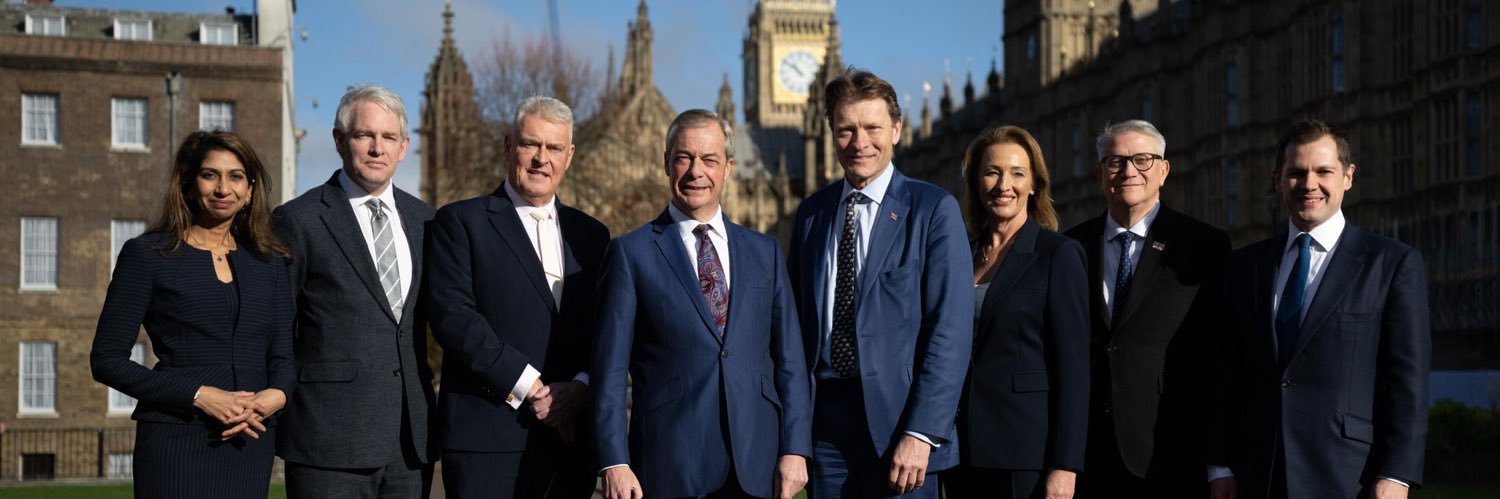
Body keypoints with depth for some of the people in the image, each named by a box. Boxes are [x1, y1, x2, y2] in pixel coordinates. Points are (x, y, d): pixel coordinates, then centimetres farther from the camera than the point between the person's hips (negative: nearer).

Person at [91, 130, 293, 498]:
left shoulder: (269, 261, 12)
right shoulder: (147, 254, 1)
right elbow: (107, 360, -3)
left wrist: (277, 395, -9)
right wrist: (198, 396, -13)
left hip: (250, 440, 4)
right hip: (176, 442, -3)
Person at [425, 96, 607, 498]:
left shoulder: (591, 234, 16)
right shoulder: (461, 222, 3)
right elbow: (451, 314, -9)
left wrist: (581, 387, -9)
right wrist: (527, 385, -14)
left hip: (571, 435, 4)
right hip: (488, 438, -4)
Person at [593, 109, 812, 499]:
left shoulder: (764, 251, 11)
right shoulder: (631, 254, 1)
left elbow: (789, 360, 9)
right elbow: (609, 369, -2)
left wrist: (795, 450, 0)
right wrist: (614, 462, -9)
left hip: (755, 466, 3)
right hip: (670, 466, -3)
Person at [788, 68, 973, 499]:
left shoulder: (934, 209, -3)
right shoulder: (811, 213, 11)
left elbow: (951, 331, -9)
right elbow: (798, 320, 13)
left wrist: (920, 433, -15)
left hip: (895, 415, -3)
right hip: (822, 418, 4)